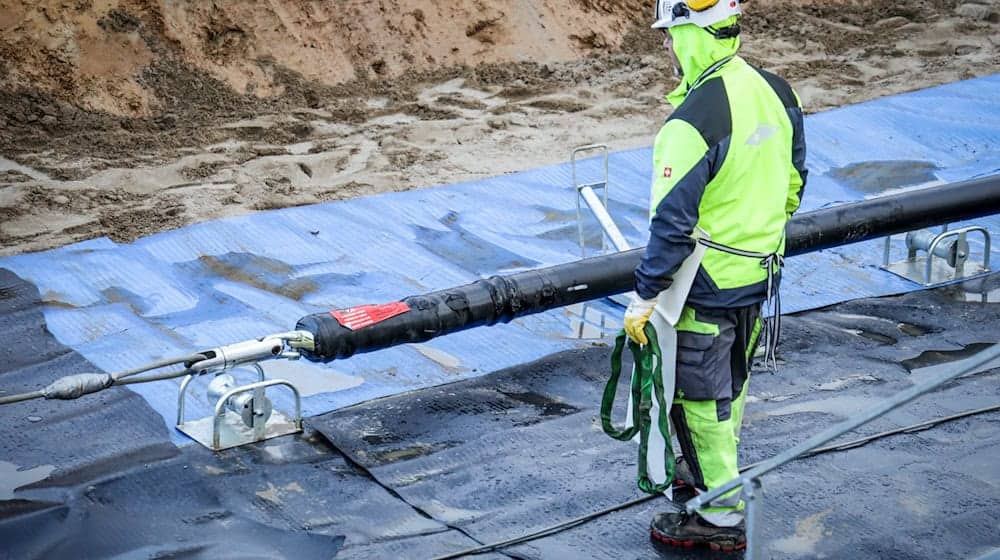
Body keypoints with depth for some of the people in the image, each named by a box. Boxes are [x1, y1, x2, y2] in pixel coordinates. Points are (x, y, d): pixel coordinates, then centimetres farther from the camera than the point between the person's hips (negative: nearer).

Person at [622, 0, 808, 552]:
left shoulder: (692, 122, -27)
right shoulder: (776, 92, -2)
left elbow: (673, 222, -24)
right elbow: (791, 184, 10)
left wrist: (644, 297, -16)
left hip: (706, 285, -8)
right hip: (760, 274, 8)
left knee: (698, 396, 6)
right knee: (731, 380, 25)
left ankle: (721, 516, 14)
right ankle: (713, 468, 45)